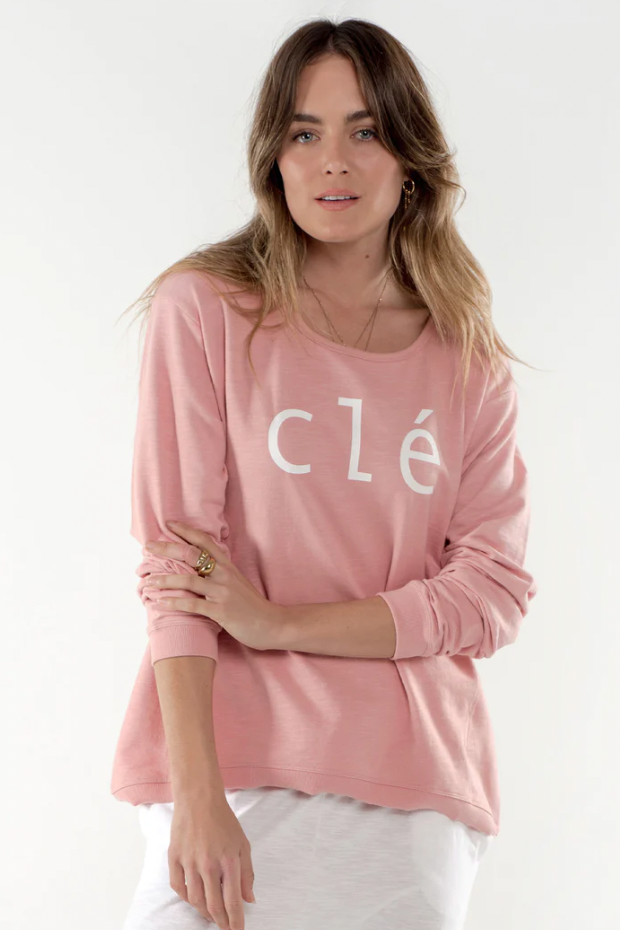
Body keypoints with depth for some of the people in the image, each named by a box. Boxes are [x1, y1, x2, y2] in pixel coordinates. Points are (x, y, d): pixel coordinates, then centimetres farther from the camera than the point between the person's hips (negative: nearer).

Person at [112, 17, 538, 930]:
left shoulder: (470, 361, 8)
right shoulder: (205, 308, -1)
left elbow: (495, 590, 1)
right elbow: (174, 559, -8)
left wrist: (279, 623, -12)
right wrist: (198, 798, -17)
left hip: (415, 790, 3)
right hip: (237, 765, -2)